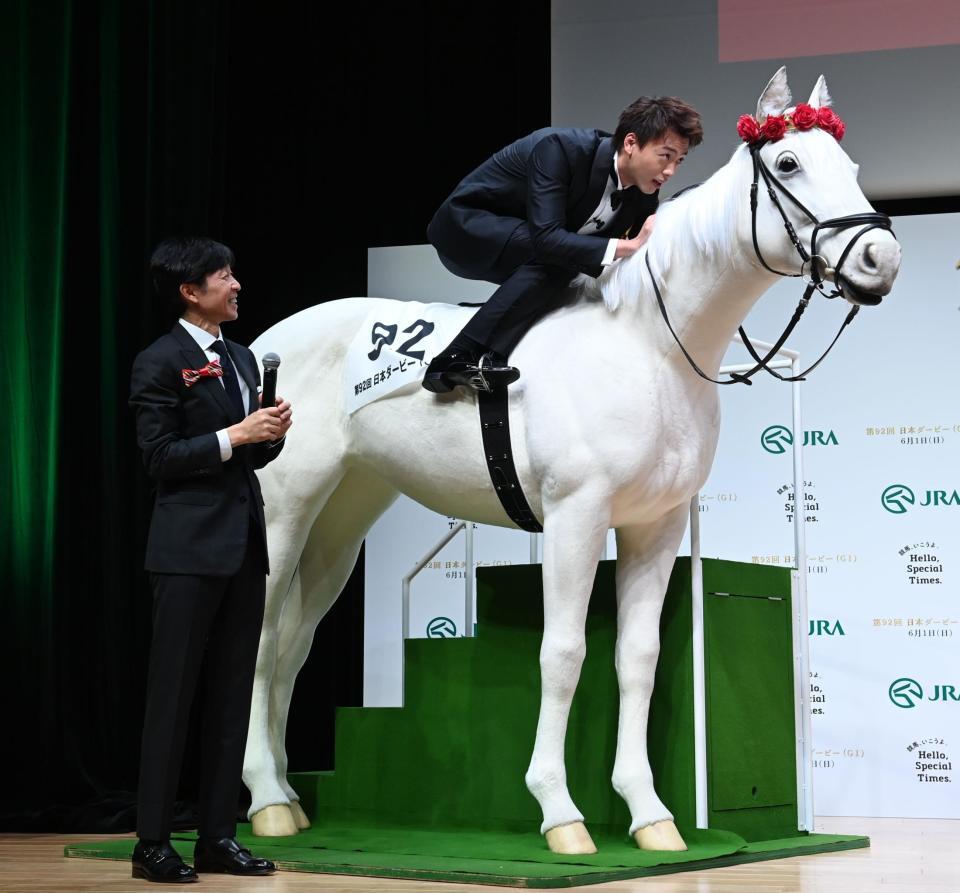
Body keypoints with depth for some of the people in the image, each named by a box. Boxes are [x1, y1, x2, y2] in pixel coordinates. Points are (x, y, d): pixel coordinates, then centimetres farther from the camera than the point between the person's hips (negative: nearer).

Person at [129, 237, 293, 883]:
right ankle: (153, 842, 3)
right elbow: (160, 457, -12)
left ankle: (219, 837, 16)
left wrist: (273, 432, 1)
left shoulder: (243, 359, 16)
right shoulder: (160, 363, -7)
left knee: (232, 697, 9)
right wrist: (235, 435, -16)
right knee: (173, 696, -3)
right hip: (191, 546, -8)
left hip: (245, 545, 8)